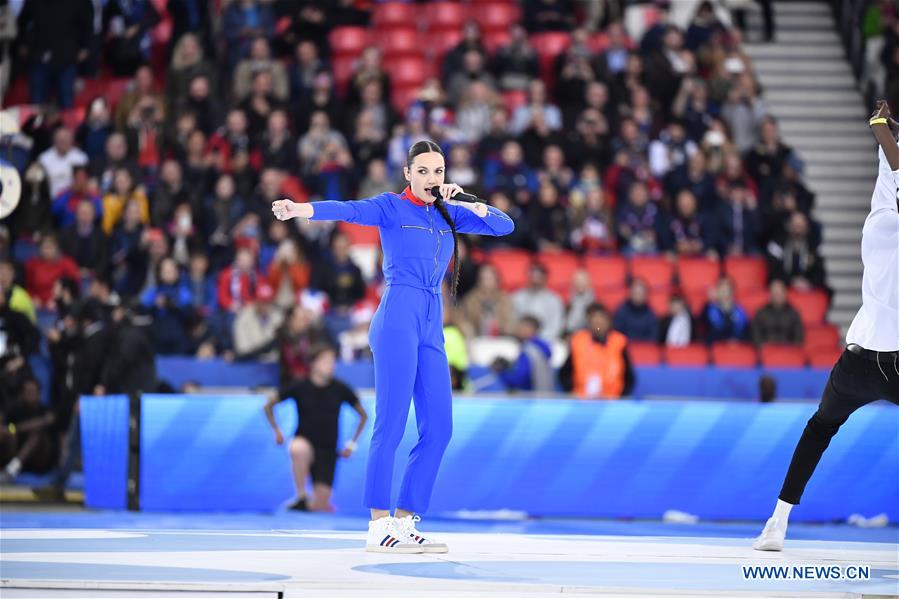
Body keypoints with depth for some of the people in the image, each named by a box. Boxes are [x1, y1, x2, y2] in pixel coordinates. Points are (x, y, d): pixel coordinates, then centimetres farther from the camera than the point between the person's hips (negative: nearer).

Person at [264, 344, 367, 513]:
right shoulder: (299, 386, -6)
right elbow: (269, 405, 6)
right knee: (299, 449, -42)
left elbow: (363, 415, 11)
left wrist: (352, 443, 7)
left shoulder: (340, 389, -4)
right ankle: (301, 498, -25)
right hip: (305, 441, -1)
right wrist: (277, 431, 0)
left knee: (321, 504, -11)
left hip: (328, 450, 1)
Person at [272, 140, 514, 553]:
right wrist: (299, 209, -33)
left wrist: (463, 202, 2)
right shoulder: (391, 207, 3)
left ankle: (404, 521, 9)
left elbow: (504, 225, 19)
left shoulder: (448, 213, 20)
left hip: (431, 326, 7)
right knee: (391, 423, -11)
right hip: (398, 317, -7)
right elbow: (348, 210, -14)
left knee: (438, 428, 3)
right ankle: (378, 527, -12)